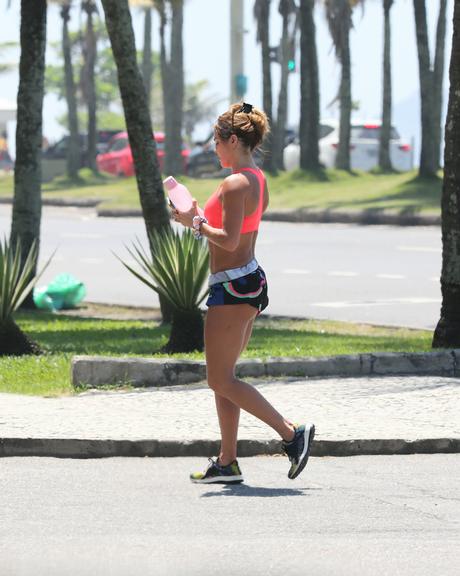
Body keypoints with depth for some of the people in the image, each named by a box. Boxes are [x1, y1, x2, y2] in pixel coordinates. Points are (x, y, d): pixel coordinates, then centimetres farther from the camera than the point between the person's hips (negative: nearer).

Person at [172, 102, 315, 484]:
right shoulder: (258, 181, 13)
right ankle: (227, 462, 15)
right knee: (223, 378, 13)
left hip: (233, 286, -10)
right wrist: (200, 219, 14)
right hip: (251, 281, 10)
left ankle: (292, 433, -10)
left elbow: (229, 240, -24)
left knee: (221, 380, -5)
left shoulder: (235, 184, -18)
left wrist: (195, 223, -10)